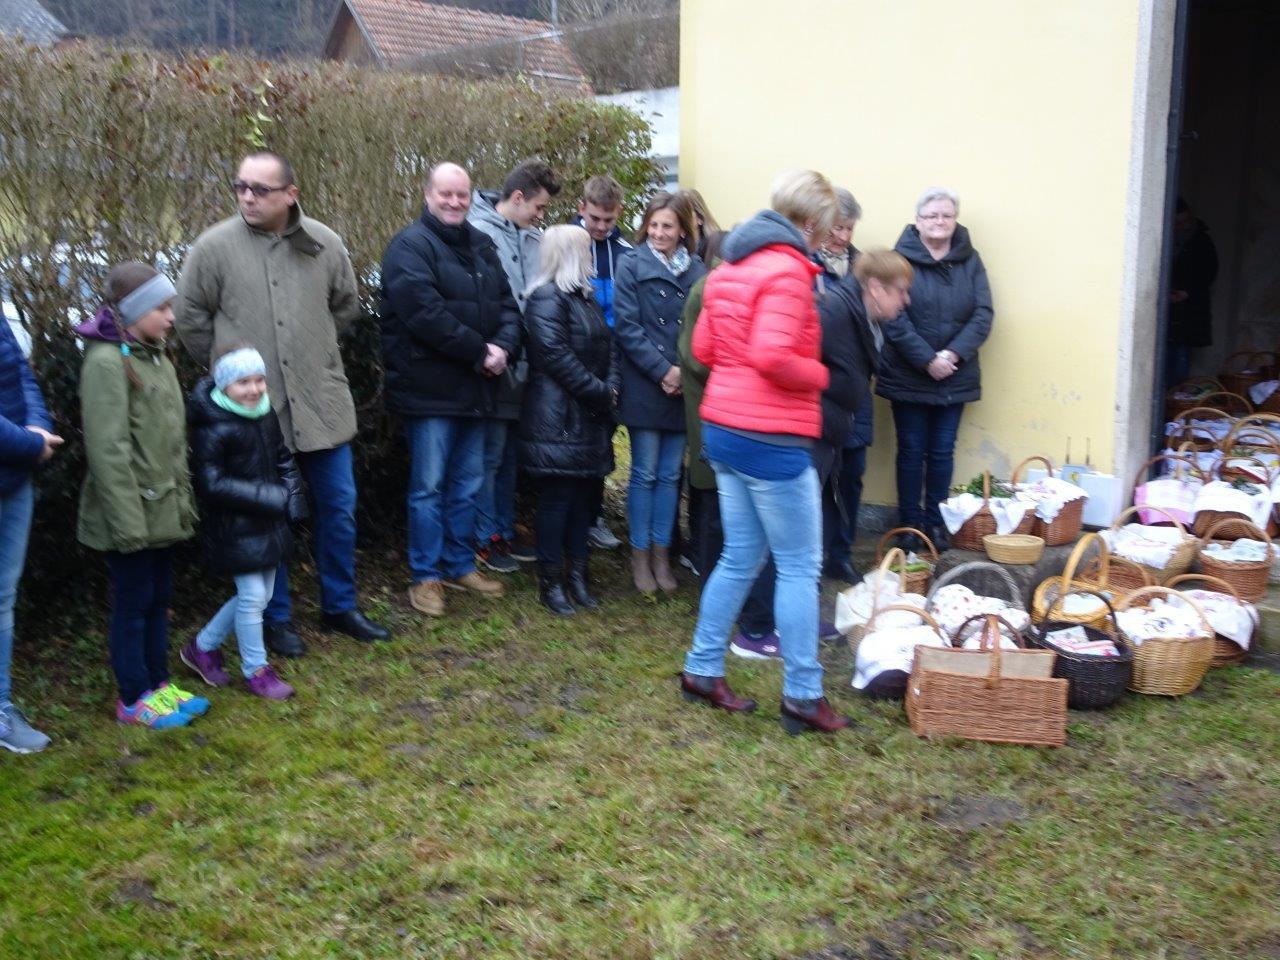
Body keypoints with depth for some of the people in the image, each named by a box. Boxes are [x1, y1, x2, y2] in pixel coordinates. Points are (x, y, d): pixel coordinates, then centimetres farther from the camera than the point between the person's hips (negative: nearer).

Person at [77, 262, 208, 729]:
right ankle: (135, 699, 15)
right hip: (130, 512, -8)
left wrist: (184, 502, 14)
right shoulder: (106, 362, -15)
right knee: (133, 602, 3)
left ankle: (158, 683, 28)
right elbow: (108, 449, -19)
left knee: (159, 597, 16)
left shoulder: (157, 359, 11)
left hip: (162, 510, 8)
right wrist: (127, 520, -21)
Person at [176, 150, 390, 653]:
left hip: (320, 403, 3)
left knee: (338, 508, 11)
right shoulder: (214, 247, -9)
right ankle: (276, 619, 25)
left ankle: (340, 607, 29)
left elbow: (346, 306, 15)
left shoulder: (324, 243, -2)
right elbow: (190, 318, 1)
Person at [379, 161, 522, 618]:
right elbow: (425, 314, -21)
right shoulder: (410, 246, -10)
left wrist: (504, 347, -9)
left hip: (475, 388, 7)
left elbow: (507, 305, 12)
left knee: (467, 485, 15)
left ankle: (461, 565, 28)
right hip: (430, 388, -7)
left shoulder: (482, 246, 14)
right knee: (429, 486, 0)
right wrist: (480, 352, -17)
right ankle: (425, 576, 11)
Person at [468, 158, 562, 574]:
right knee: (490, 454, 3)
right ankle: (485, 540, 16)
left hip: (524, 367, 7)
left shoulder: (533, 236, 8)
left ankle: (506, 531, 30)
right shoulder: (481, 232, -14)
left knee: (509, 454, 17)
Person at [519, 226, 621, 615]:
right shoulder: (546, 299, -11)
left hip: (590, 418, 9)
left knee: (582, 495, 12)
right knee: (557, 498, -3)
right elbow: (555, 354, -20)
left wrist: (611, 386, -2)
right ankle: (551, 580, 7)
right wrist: (599, 392, -15)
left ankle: (577, 573, 21)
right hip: (557, 419, -9)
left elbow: (608, 346, 16)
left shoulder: (586, 297, 19)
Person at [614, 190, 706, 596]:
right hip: (644, 387, -3)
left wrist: (686, 372, -11)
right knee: (645, 474, 3)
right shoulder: (632, 265, -3)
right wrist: (663, 370, -15)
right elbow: (626, 326, -9)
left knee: (670, 475, 9)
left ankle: (661, 554, 20)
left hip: (682, 389, 3)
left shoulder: (696, 270, 5)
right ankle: (640, 556, 14)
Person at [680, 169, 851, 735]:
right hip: (772, 437, -9)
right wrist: (819, 375, -8)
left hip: (723, 429, 9)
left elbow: (703, 348, 15)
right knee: (800, 567, 2)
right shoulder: (788, 270, -15)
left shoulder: (729, 267, 13)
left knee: (740, 557, 18)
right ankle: (803, 695, 9)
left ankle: (702, 671, 25)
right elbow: (772, 355, -24)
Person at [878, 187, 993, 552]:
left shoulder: (970, 261, 4)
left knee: (942, 451, 10)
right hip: (908, 376, -3)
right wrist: (927, 360, -18)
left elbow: (983, 315, -3)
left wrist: (953, 354, -16)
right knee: (912, 450, 6)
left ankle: (935, 521, 23)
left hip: (955, 378, 3)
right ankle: (910, 523, 17)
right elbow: (893, 319, -14)